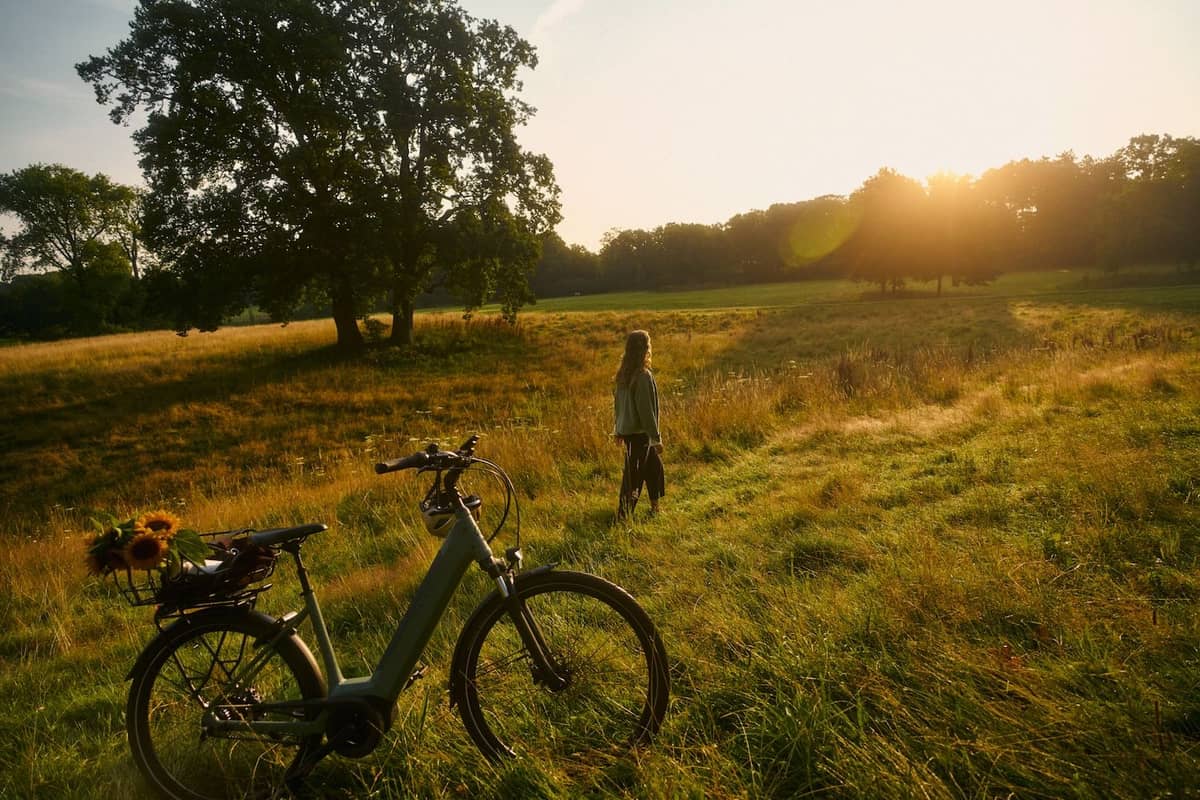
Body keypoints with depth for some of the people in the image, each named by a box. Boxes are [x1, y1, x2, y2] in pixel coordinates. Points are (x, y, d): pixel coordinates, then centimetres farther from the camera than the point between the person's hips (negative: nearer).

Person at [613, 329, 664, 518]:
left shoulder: (623, 373, 4)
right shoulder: (643, 376, -21)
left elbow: (617, 402, 12)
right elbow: (646, 409, -21)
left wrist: (618, 430, 20)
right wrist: (656, 437, -14)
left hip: (626, 430, 9)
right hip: (639, 432, -9)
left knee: (654, 465, 22)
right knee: (633, 474, 2)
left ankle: (655, 506, 33)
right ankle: (623, 514, 10)